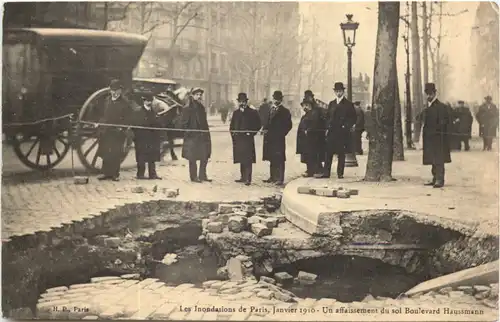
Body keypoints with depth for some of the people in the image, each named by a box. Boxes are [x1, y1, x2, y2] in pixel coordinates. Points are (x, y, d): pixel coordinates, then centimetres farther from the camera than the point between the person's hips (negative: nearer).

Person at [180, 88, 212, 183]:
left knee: (205, 157, 7)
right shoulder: (187, 109, -7)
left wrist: (207, 133, 11)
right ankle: (194, 177, 8)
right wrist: (187, 133, -16)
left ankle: (202, 175, 17)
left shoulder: (201, 107, 15)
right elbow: (183, 123, -10)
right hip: (192, 137, -7)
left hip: (203, 136, 7)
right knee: (193, 158, 1)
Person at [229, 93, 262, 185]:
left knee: (248, 159, -9)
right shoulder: (236, 113, 16)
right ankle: (243, 177, 19)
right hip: (238, 139, 5)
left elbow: (258, 125, -2)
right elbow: (232, 125, 20)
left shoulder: (253, 112, 0)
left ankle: (248, 179, -10)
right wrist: (233, 133, 6)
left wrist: (251, 133, -10)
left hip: (248, 139, -5)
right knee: (241, 159, 11)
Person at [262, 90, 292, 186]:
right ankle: (273, 177, 18)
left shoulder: (285, 111, 0)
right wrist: (265, 129, 0)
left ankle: (280, 179, -6)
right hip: (270, 137, 5)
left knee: (279, 159, -6)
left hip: (279, 138, -5)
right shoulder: (269, 109, 15)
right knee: (272, 159, 10)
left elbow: (289, 125, -2)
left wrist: (282, 134, -9)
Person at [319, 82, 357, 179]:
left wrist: (347, 126, -9)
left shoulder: (348, 104, 2)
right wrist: (327, 128, 6)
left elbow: (354, 118, 2)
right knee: (328, 153, -1)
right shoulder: (331, 104, 16)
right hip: (332, 131, 4)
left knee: (341, 154, -1)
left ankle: (340, 173, 4)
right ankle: (326, 173, 1)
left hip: (342, 132, -4)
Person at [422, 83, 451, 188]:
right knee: (432, 159, 12)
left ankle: (440, 180, -8)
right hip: (429, 138, 8)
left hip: (438, 137, -8)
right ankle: (435, 179, 19)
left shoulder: (441, 107, -10)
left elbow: (443, 123, -14)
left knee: (438, 159, -8)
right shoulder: (427, 108, 16)